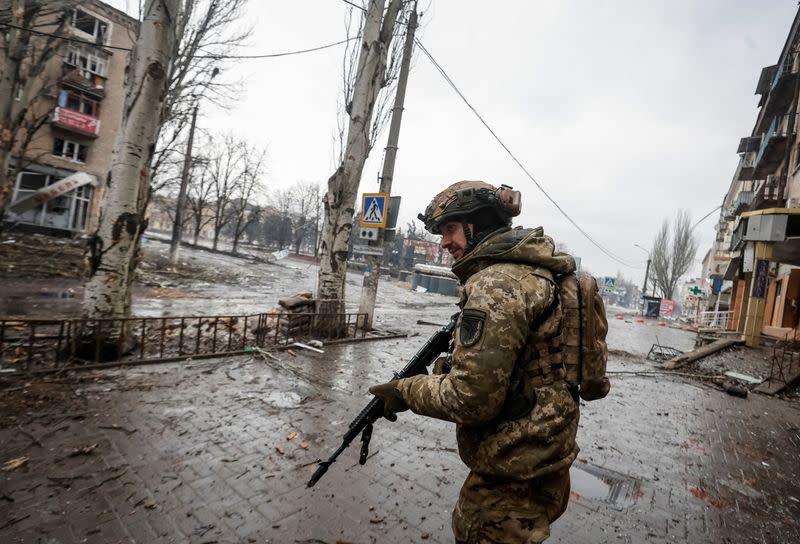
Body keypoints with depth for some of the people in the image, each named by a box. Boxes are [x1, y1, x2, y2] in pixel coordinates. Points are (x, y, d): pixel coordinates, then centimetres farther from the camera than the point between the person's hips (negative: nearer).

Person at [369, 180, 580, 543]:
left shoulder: (497, 284, -25)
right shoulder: (532, 270, 7)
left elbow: (472, 399, -28)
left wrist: (405, 390, -13)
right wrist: (449, 367, 4)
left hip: (515, 472, -9)